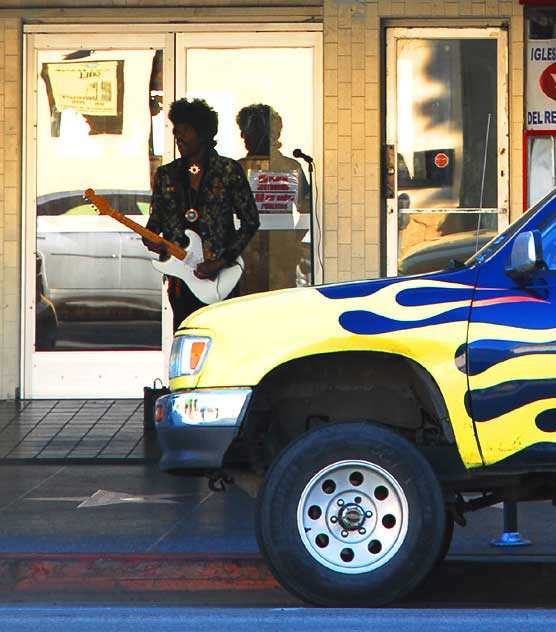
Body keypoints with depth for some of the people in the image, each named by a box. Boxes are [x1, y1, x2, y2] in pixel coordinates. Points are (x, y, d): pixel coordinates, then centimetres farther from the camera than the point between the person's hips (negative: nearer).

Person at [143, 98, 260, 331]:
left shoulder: (229, 171, 0)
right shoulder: (165, 175, 12)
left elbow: (250, 221, 0)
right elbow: (155, 221, 18)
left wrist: (222, 261, -8)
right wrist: (150, 240, -6)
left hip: (220, 277, -3)